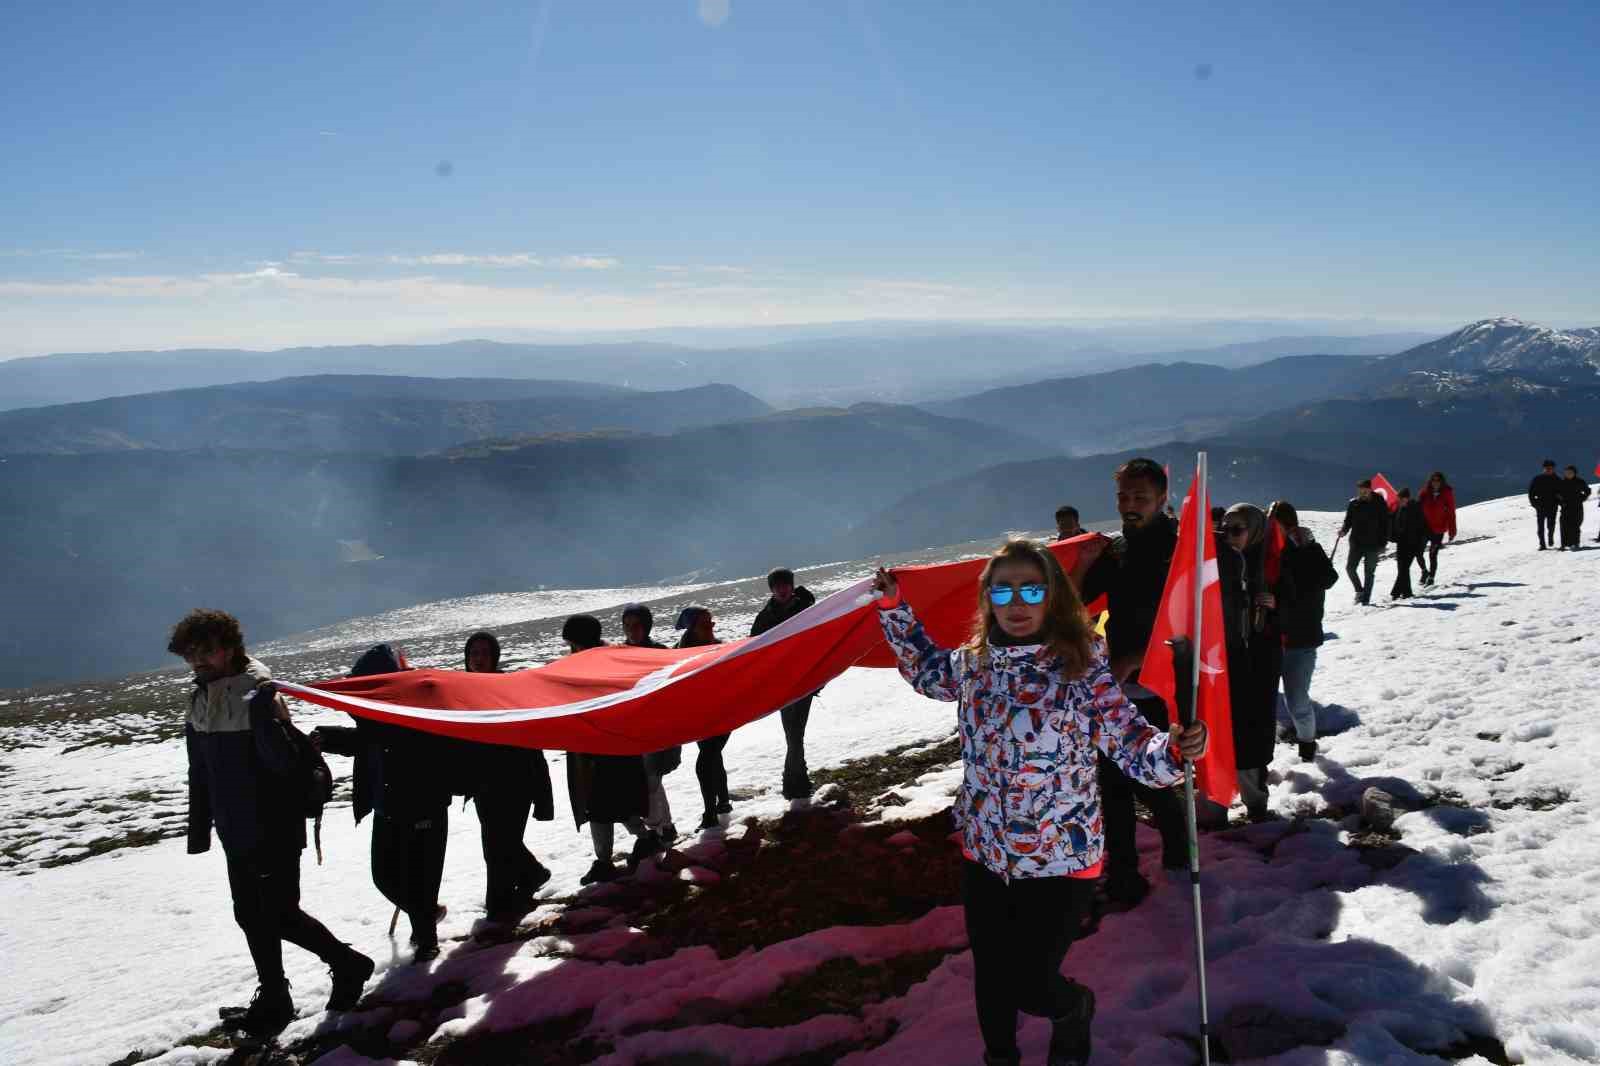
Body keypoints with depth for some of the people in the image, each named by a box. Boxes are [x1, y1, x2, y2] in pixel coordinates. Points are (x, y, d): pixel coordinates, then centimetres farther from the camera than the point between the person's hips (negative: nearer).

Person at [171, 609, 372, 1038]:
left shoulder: (259, 695, -17)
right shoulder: (200, 705, 6)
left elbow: (284, 763, -26)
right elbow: (200, 774, 15)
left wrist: (265, 717, -40)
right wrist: (199, 830, 16)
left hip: (275, 830, -8)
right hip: (237, 833, 8)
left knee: (280, 915, -3)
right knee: (252, 917, 14)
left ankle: (347, 964, 16)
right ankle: (273, 1000, 28)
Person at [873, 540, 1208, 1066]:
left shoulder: (1082, 667, -18)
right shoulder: (972, 662, -3)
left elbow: (1130, 741, -19)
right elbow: (927, 670, 18)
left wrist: (1171, 750, -40)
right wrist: (893, 608, 12)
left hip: (1060, 860, -4)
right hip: (983, 851, 4)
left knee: (1030, 985, 5)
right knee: (991, 976, 17)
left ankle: (1075, 1010, 41)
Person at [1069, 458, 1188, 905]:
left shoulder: (1178, 548, -9)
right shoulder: (1115, 550, 8)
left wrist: (1131, 661, -19)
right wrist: (1084, 565, -6)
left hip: (1157, 688, -6)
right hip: (1116, 687, 6)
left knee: (1147, 780, -3)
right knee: (1113, 780, 8)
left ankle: (1178, 855, 22)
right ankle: (1122, 876, 20)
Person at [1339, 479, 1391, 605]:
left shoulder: (1380, 504, -2)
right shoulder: (1353, 504, 4)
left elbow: (1385, 524, 0)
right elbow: (1348, 520, 11)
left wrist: (1383, 543, -5)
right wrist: (1344, 530, -11)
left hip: (1373, 544, -2)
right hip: (1356, 543, 2)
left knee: (1369, 572, 2)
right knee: (1350, 568, -8)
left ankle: (1366, 598, 10)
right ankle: (1359, 590, 14)